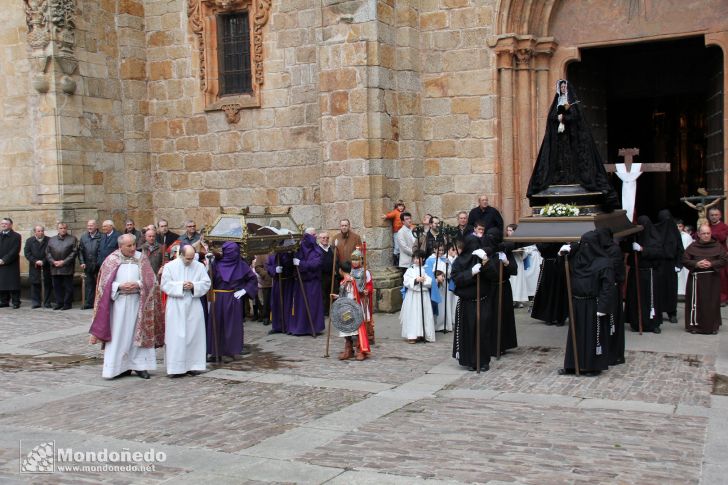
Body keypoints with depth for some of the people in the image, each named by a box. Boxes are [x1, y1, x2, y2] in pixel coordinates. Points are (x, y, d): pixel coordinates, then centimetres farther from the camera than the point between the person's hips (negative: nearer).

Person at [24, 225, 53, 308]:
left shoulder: (49, 240, 1)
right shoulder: (29, 241, 8)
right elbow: (27, 253, 1)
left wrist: (43, 262, -13)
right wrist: (35, 261, -11)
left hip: (46, 266, -1)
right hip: (34, 267, 1)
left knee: (47, 284, 0)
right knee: (35, 284, 2)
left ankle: (47, 302, 5)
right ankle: (36, 302, 8)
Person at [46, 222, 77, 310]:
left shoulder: (72, 239, 4)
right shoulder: (51, 240, 16)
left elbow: (74, 252, -5)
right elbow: (47, 252, 10)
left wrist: (64, 262, -12)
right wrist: (53, 261, -6)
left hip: (67, 268, -4)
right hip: (55, 268, 4)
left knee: (68, 287, -1)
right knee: (57, 287, 7)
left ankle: (67, 304, 5)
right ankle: (59, 303, 15)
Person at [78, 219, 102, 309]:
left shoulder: (101, 237, -7)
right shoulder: (83, 237, 9)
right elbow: (80, 251, 10)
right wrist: (82, 262, 0)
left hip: (98, 265, -4)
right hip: (88, 265, 4)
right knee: (89, 284, 8)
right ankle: (89, 303, 13)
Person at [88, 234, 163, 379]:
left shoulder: (141, 258, 4)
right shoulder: (112, 260, 1)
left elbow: (150, 280, 1)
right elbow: (105, 282, 0)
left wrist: (138, 284, -16)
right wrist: (120, 286, -15)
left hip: (137, 302, 1)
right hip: (118, 302, -1)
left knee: (139, 333, 3)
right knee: (118, 335, -1)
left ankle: (139, 365, 11)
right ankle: (120, 367, 5)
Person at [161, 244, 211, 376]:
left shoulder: (200, 266, 6)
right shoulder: (169, 266, 1)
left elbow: (206, 283, 3)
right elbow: (165, 285, -4)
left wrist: (194, 286, -14)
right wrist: (181, 286, -15)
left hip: (193, 307, 2)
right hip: (176, 307, -2)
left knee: (194, 335, 4)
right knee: (176, 337, -4)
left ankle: (193, 365, 13)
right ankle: (176, 368, -2)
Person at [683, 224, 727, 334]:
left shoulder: (718, 246, 5)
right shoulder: (692, 247, 4)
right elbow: (685, 260, 0)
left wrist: (711, 264, -16)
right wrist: (696, 264, -16)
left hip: (712, 279, 0)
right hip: (696, 278, 0)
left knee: (712, 303, 2)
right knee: (696, 302, 0)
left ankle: (712, 326, 12)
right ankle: (694, 325, 6)